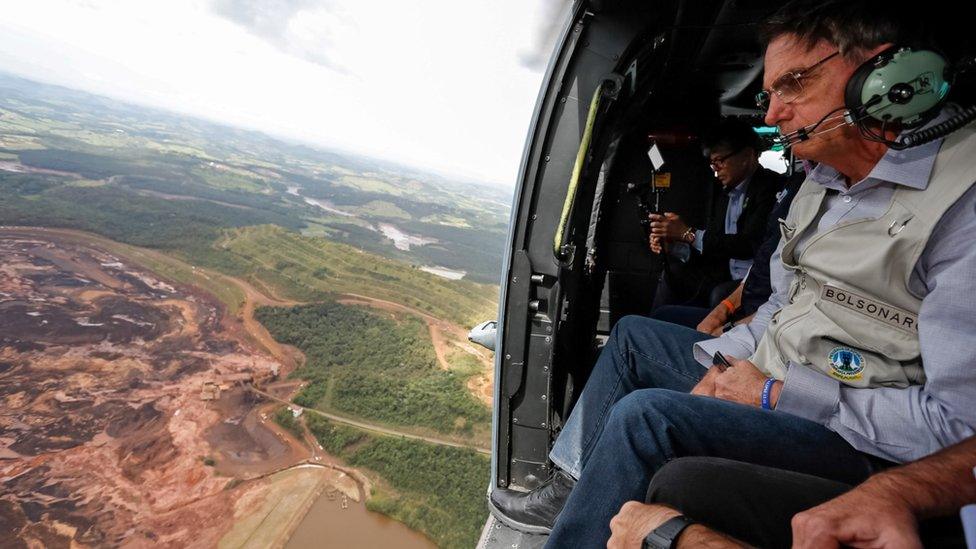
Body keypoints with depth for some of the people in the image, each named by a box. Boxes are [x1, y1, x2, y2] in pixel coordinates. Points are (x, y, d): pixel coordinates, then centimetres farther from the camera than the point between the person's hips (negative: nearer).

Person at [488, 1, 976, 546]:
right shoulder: (823, 183, 7)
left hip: (855, 436, -9)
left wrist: (775, 394, -20)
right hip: (766, 379, 9)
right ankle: (574, 490, 15)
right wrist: (724, 361, -1)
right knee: (632, 334, 12)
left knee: (645, 417, -28)